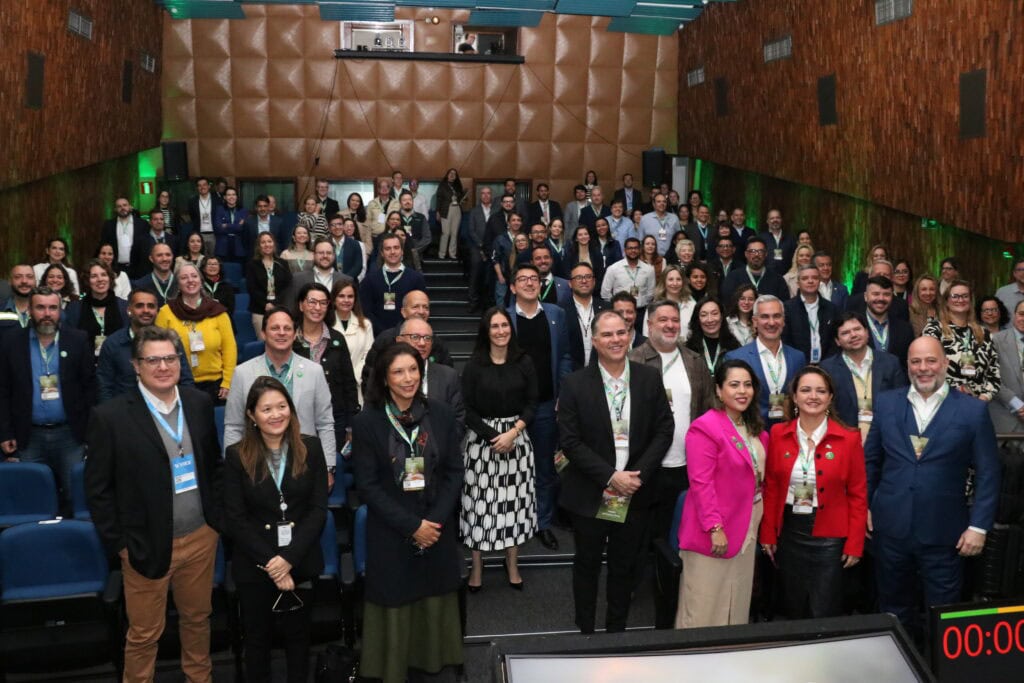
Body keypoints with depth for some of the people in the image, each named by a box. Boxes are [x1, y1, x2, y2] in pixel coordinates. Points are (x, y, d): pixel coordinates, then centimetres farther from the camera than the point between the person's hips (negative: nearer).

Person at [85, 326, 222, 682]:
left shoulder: (199, 403, 0)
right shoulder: (110, 416, -13)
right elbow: (97, 489, -7)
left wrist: (217, 517, 8)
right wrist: (118, 544, -7)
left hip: (201, 537, 4)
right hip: (147, 545, -4)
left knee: (198, 618, 20)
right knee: (144, 633, 11)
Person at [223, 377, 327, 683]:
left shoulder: (311, 448, -3)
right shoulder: (236, 455, -6)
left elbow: (318, 509, -6)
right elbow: (235, 519, -8)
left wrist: (289, 558, -15)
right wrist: (269, 562, -15)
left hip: (300, 562, 1)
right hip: (254, 564, -1)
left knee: (298, 635, 16)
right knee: (257, 638, 15)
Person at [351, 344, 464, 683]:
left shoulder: (441, 414, 1)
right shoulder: (366, 422, -8)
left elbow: (454, 472, 2)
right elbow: (367, 484, -9)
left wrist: (436, 519, -10)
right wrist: (411, 525, -13)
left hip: (438, 530, 3)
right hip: (391, 535, -2)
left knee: (435, 603, 10)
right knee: (395, 607, 5)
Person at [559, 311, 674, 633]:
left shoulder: (650, 379, -2)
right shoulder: (575, 384, -9)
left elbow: (663, 431, -1)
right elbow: (571, 442, -11)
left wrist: (639, 474, -13)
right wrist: (610, 477, -17)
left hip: (636, 492, 2)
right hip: (590, 495, -2)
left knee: (625, 567, 15)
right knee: (587, 565, 14)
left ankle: (617, 630, 32)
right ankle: (585, 632, 31)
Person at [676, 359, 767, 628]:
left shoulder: (755, 429, 11)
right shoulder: (705, 428, -16)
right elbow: (701, 484, -20)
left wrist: (760, 523, 10)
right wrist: (715, 528, -22)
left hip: (745, 528, 8)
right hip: (713, 532, -8)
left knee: (737, 604, 15)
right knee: (704, 608, 2)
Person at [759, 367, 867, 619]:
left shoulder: (848, 438, -7)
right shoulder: (778, 434, -1)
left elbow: (857, 494, -4)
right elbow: (771, 488, 4)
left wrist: (854, 544, -6)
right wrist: (768, 533, 1)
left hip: (829, 536, -2)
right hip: (788, 532, 2)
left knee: (824, 615, 4)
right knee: (793, 611, 15)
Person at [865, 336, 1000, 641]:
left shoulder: (973, 409, -4)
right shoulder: (886, 403, 4)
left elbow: (988, 473, -3)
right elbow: (870, 459, 11)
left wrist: (979, 525, -7)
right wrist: (864, 506, 7)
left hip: (943, 533, -2)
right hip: (890, 528, 3)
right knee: (894, 610, 16)